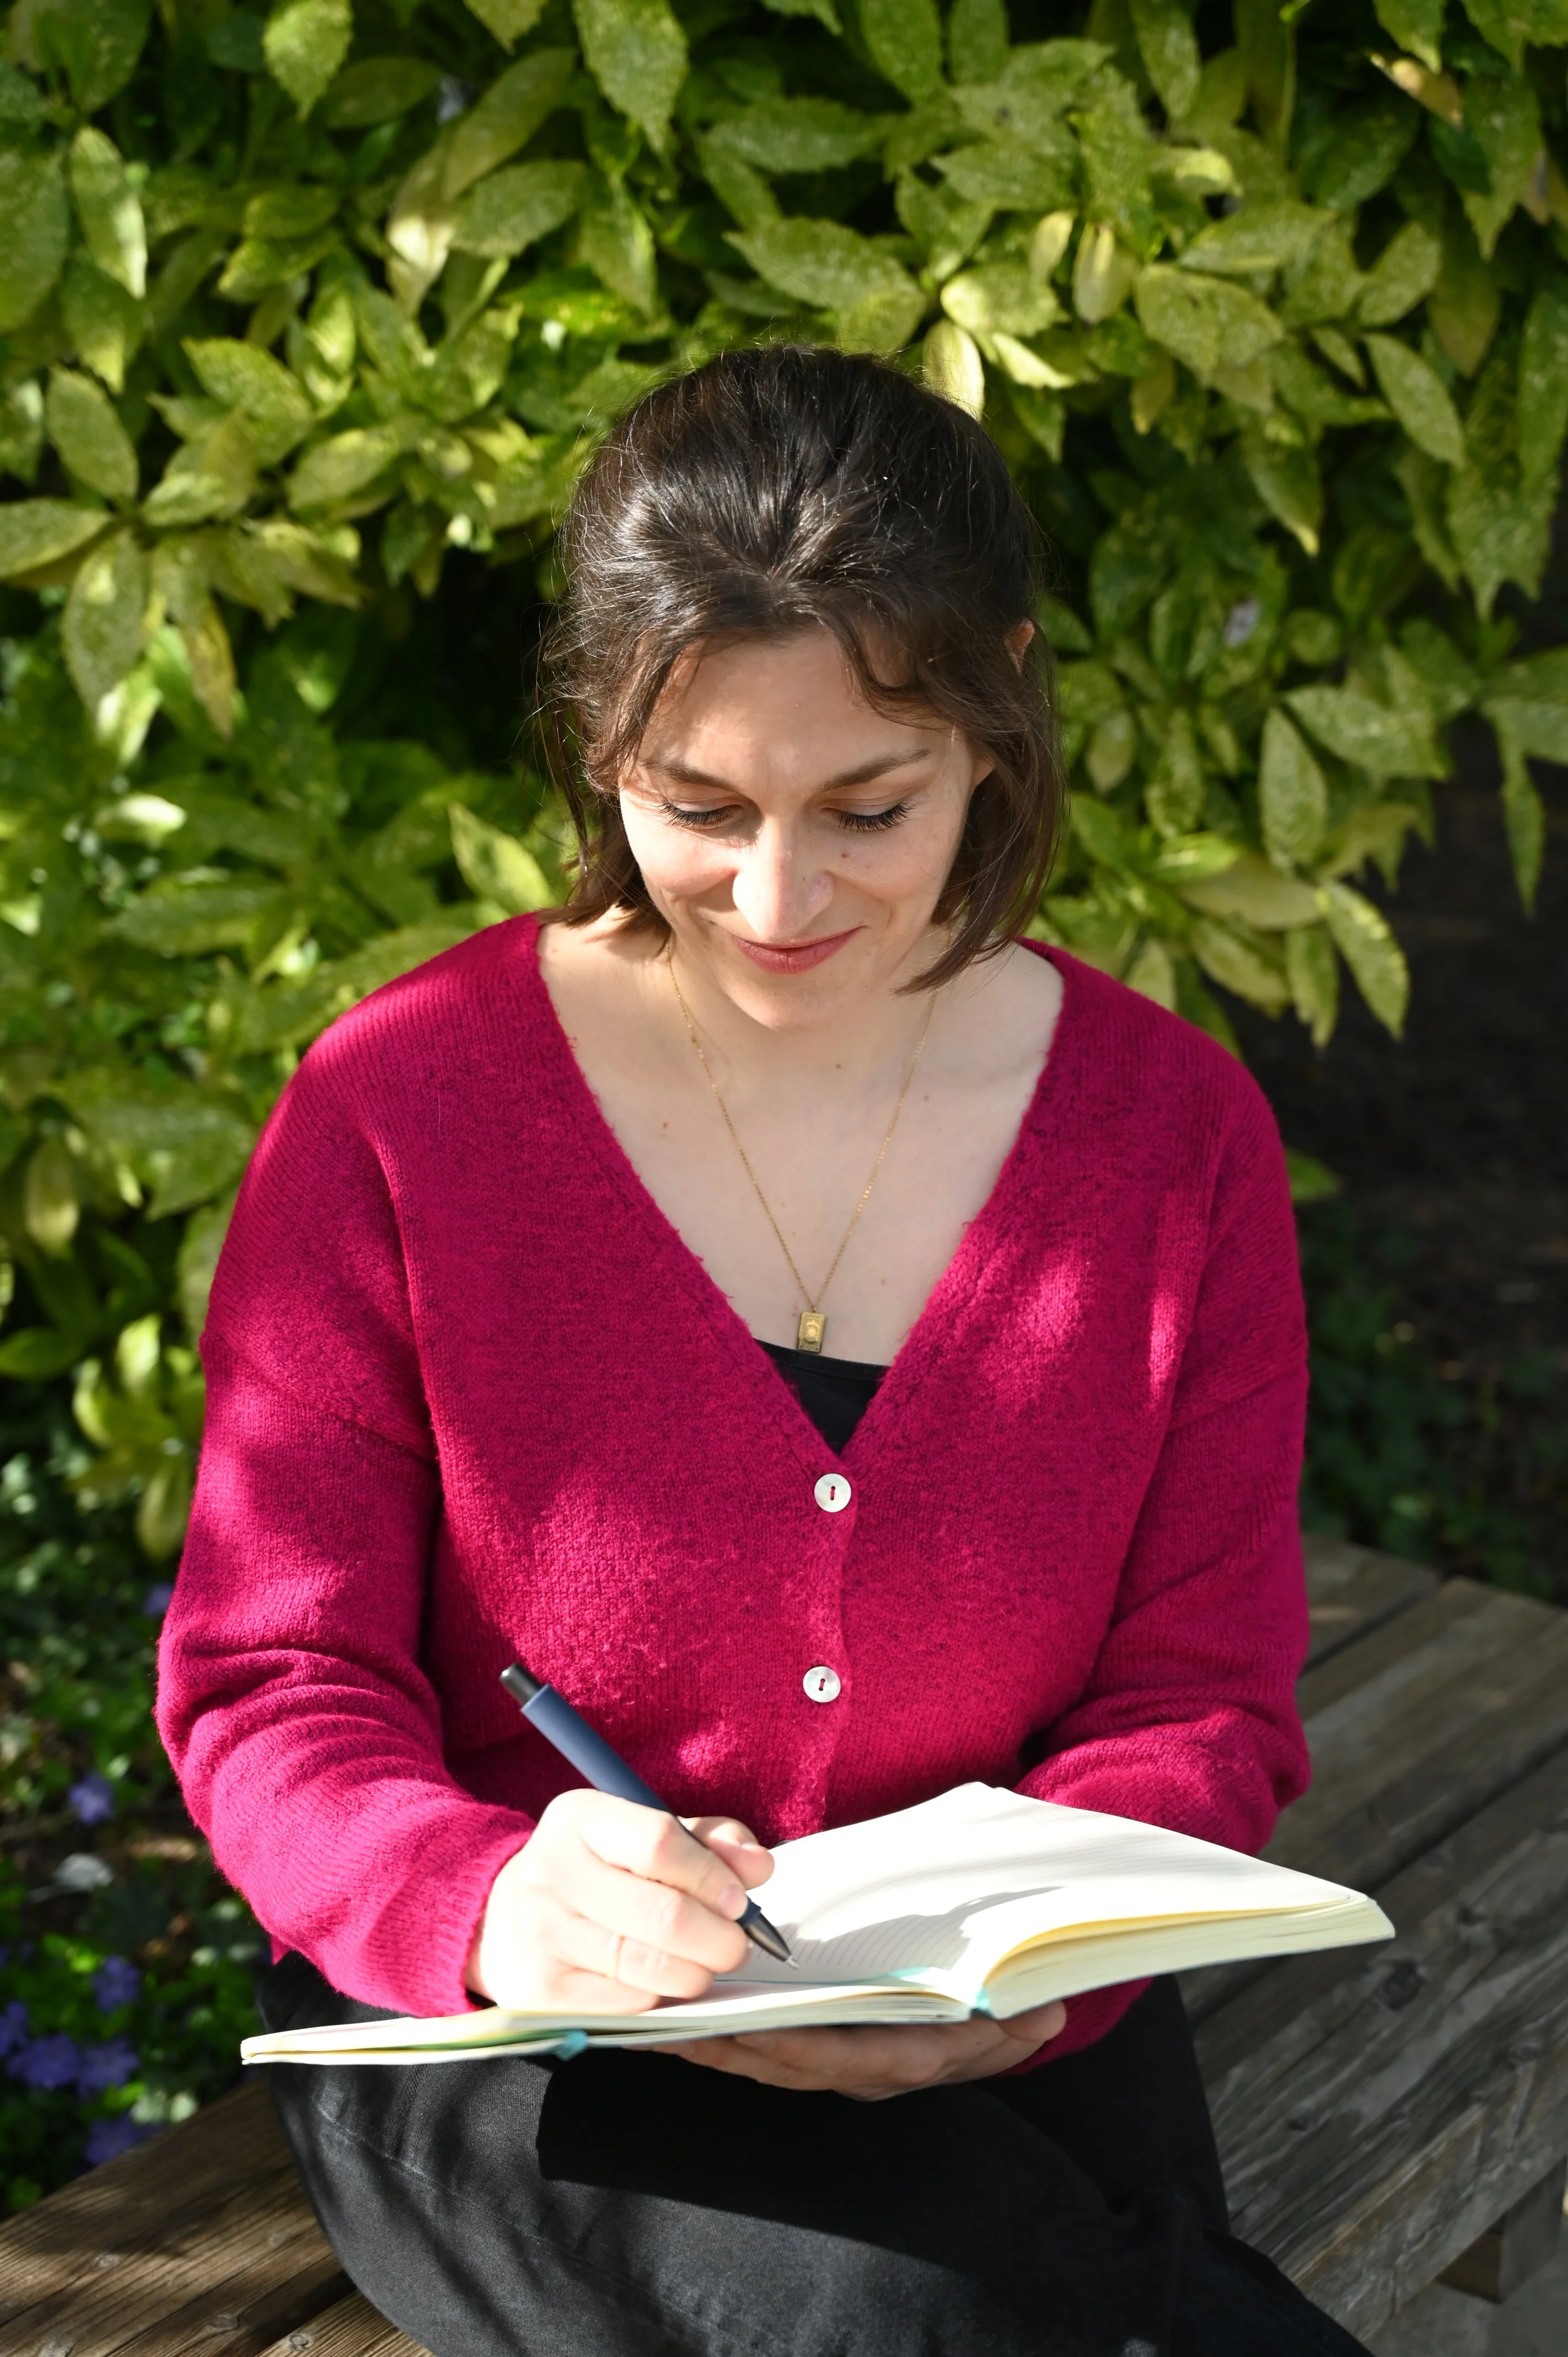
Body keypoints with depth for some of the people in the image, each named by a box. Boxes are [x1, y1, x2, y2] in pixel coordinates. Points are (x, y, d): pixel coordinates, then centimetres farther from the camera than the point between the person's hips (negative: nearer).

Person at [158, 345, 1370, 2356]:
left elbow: (1204, 1699, 1)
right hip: (500, 2039, -2)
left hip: (1001, 2059, 3)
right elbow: (268, 1681, -6)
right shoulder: (392, 1113, -8)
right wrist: (491, 1904, -29)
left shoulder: (1176, 1134, -2)